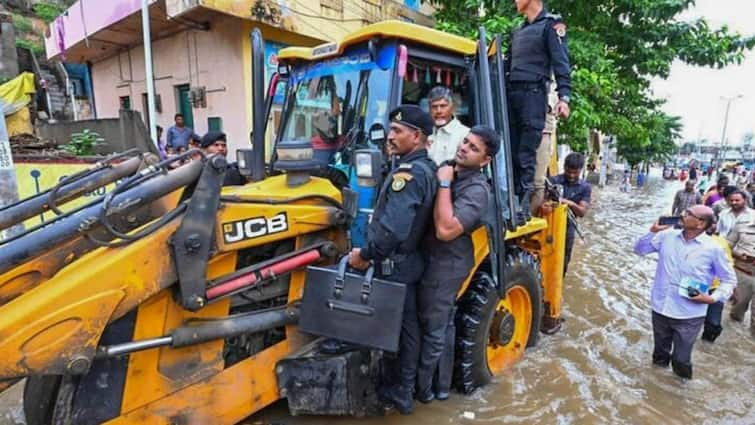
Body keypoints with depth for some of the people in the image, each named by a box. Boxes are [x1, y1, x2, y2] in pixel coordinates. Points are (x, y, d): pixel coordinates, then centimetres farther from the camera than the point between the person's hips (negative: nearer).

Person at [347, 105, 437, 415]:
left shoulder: (409, 172, -22)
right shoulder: (427, 169, 9)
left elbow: (393, 228, -31)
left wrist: (365, 253, -18)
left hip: (395, 263, -10)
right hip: (410, 259, 10)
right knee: (406, 324, 16)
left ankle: (401, 392, 20)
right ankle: (405, 388, 30)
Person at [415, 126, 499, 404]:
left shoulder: (477, 190, -22)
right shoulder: (446, 168, 5)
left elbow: (446, 230, -34)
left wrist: (444, 184, -27)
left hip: (445, 264, -9)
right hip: (430, 258, 9)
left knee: (432, 329, 7)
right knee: (440, 325, 23)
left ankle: (422, 387, 28)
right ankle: (439, 381, 42)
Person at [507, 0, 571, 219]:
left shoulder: (551, 24, 4)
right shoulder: (518, 32, 25)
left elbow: (561, 63, -6)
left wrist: (564, 97, -16)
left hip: (533, 94, -6)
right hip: (512, 94, 7)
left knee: (526, 153, -11)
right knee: (511, 151, 2)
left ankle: (524, 205, -9)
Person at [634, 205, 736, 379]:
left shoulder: (713, 249, -11)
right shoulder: (667, 236, -4)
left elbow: (729, 279, 0)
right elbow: (639, 249, 4)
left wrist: (713, 298, -15)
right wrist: (653, 232, -10)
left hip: (689, 315, -3)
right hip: (660, 308, 3)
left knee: (681, 359, 10)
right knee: (660, 352, 24)